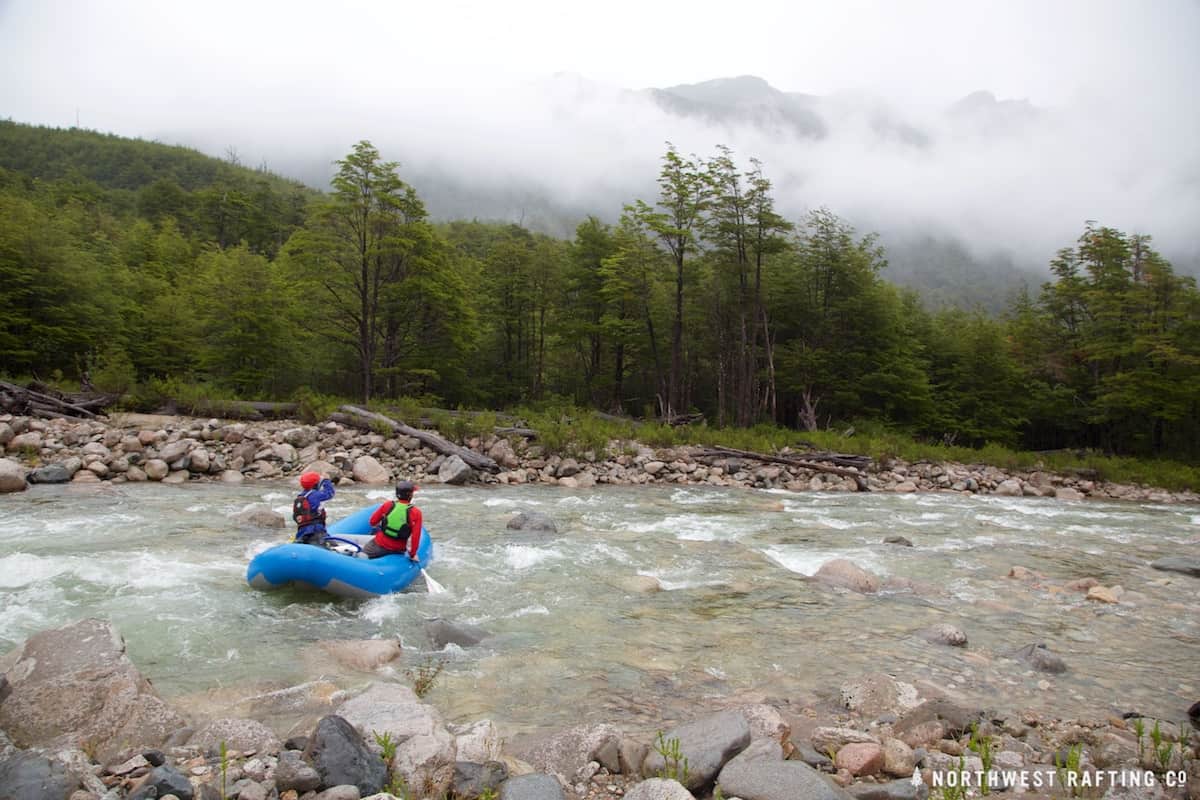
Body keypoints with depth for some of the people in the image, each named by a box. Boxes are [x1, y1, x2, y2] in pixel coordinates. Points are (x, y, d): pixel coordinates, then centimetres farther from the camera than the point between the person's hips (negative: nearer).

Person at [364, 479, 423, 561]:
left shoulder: (387, 505, -11)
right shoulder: (416, 513, -16)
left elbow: (372, 522, 0)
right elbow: (415, 536, -15)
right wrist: (412, 554, -2)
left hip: (380, 544, 1)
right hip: (399, 550, -1)